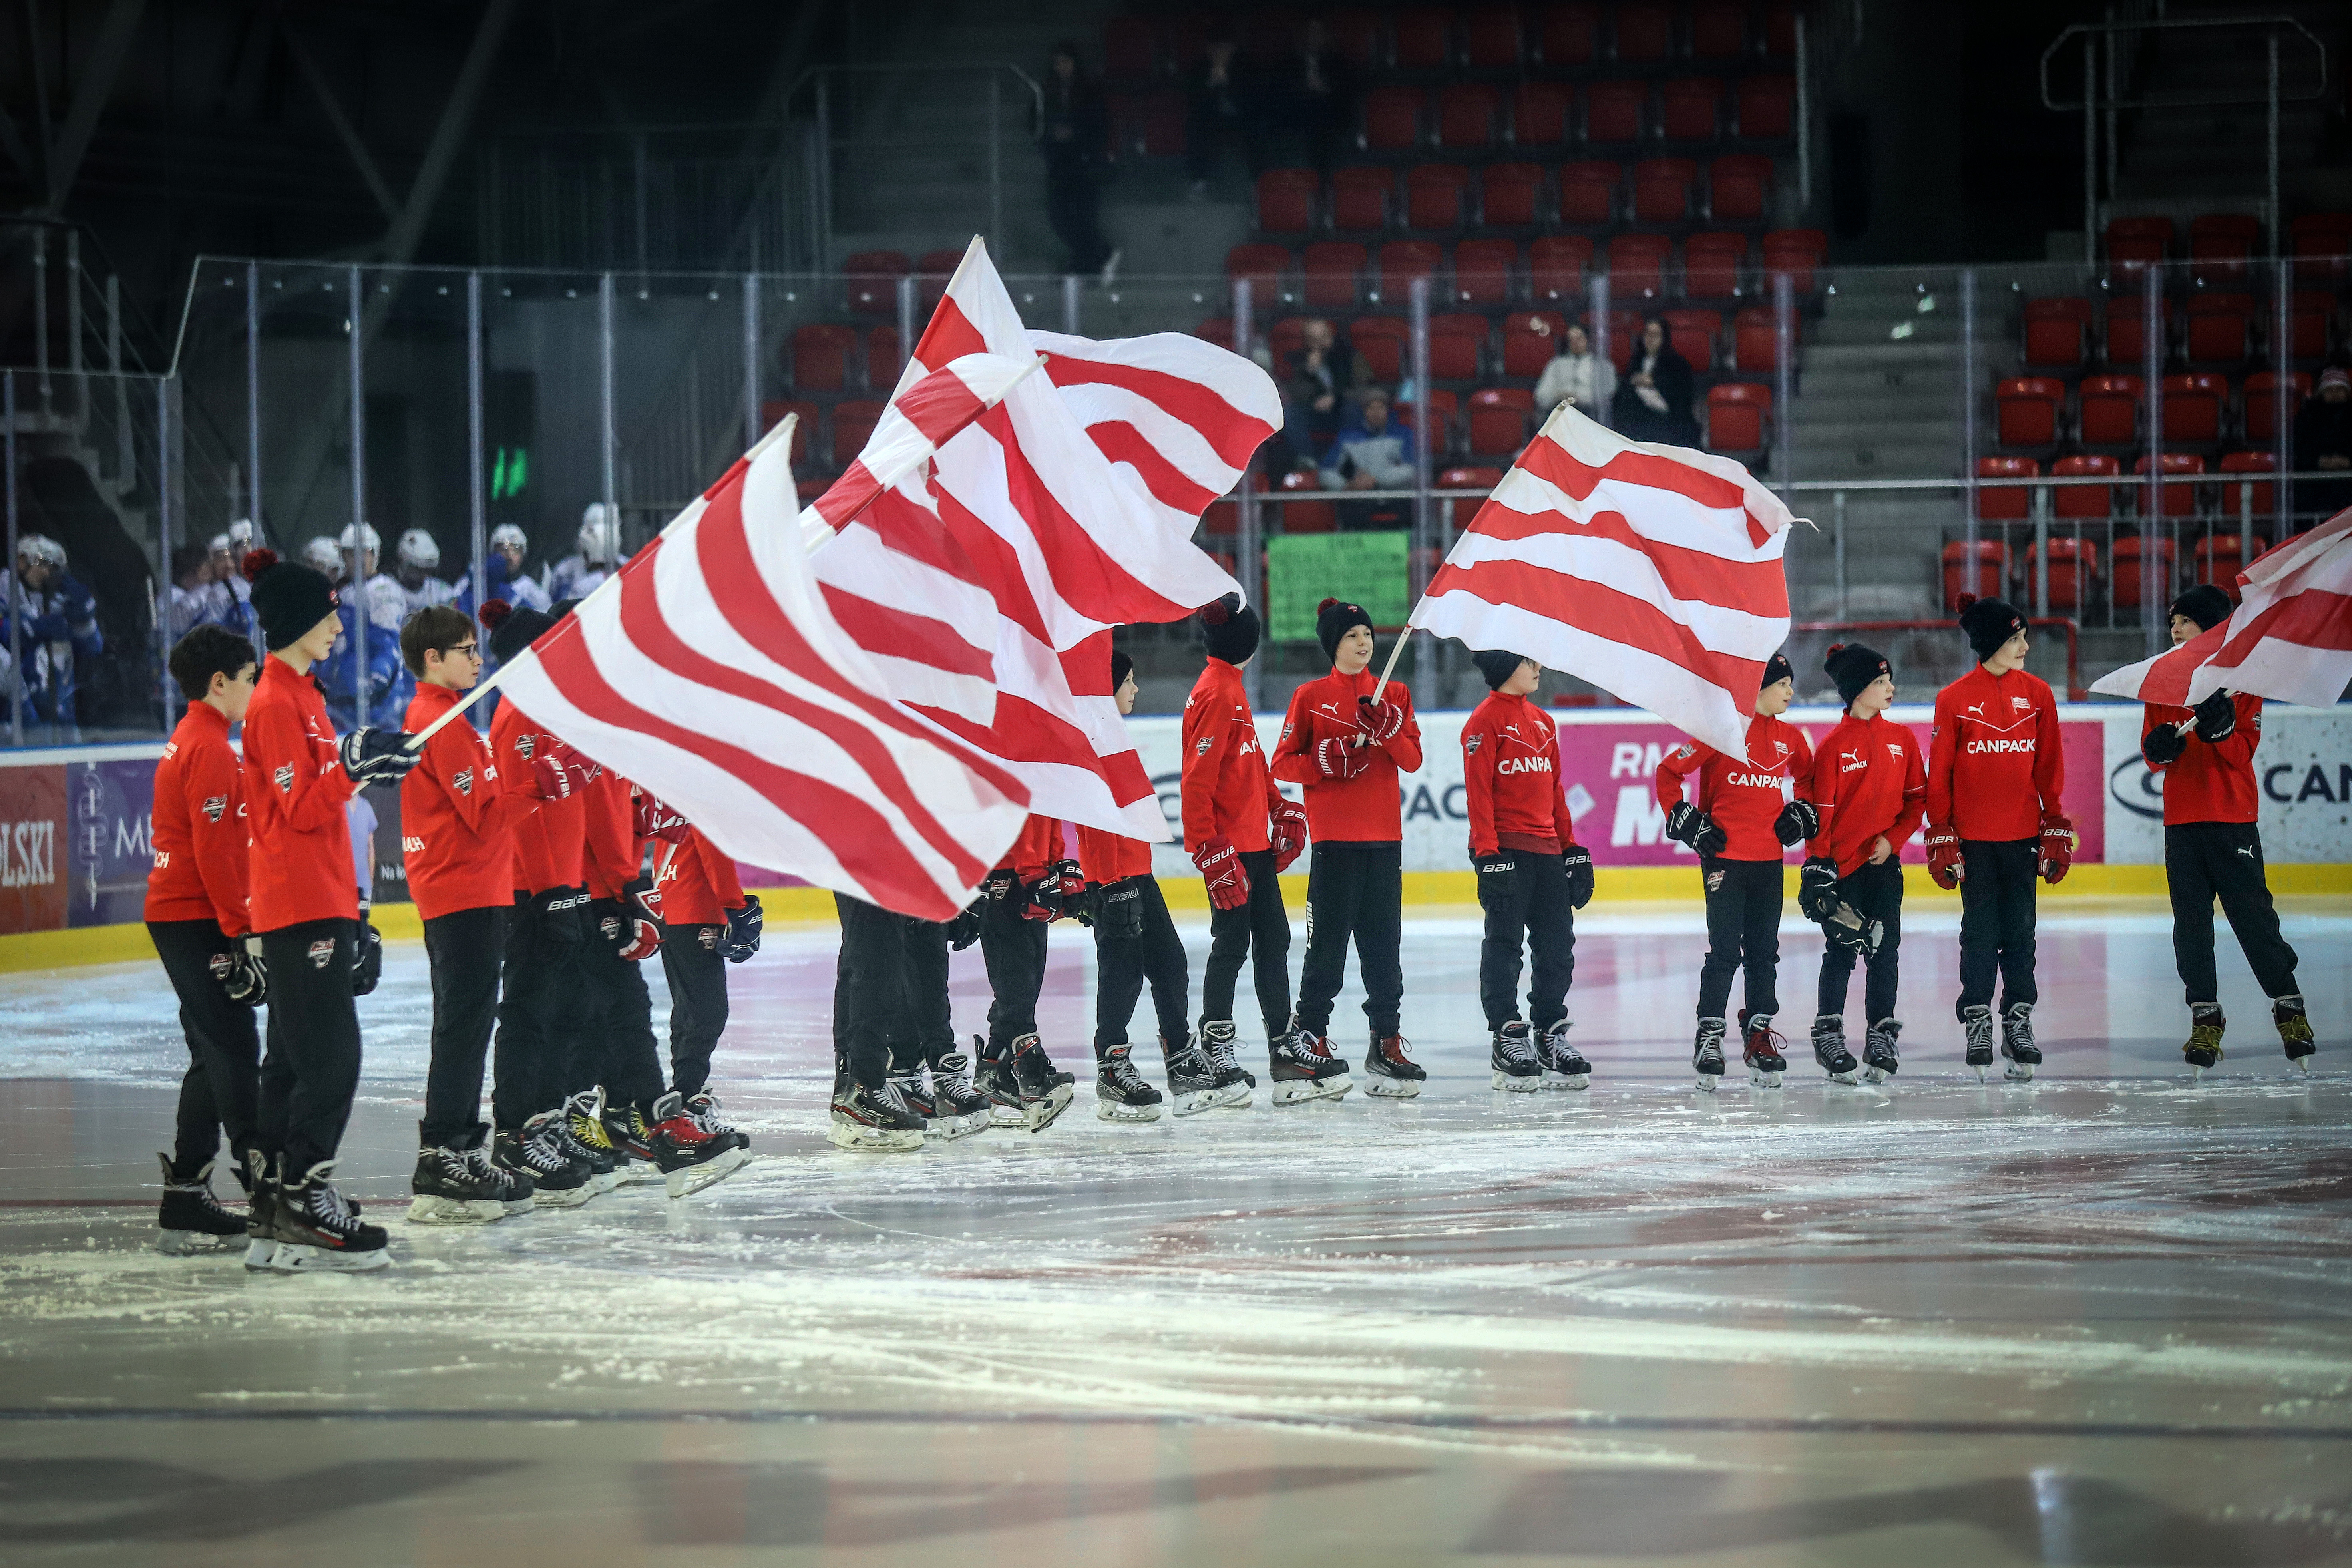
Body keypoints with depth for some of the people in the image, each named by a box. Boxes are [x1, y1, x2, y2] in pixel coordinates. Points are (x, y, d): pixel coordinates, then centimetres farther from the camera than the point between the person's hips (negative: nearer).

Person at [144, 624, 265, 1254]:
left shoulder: (189, 743, 16)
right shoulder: (211, 749, -15)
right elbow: (214, 852, -21)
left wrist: (235, 924, 23)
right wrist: (239, 931, -20)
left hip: (175, 918, 10)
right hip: (197, 920, -10)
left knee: (217, 1056, 12)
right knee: (235, 1054, -9)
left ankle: (185, 1198, 13)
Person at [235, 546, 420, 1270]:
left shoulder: (303, 696, 17)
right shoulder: (276, 705, -13)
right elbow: (302, 811, -18)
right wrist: (350, 765, -28)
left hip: (322, 904, 10)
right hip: (298, 907, -10)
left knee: (295, 1057, 10)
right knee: (330, 1053, -12)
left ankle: (275, 1214, 12)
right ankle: (303, 1202, -12)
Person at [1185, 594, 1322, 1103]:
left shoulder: (1231, 688, 14)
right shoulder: (1217, 694, -17)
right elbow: (1197, 781, -21)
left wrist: (1280, 810, 18)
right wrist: (1210, 851, -23)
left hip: (1253, 841, 10)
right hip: (1229, 846, -10)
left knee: (1273, 940, 11)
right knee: (1232, 944, -5)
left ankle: (1286, 1047, 15)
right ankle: (1216, 1055, 2)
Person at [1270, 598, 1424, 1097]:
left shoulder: (1394, 694, 11)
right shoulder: (1311, 697, 3)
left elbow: (1413, 760, 3)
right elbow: (1283, 762, 1)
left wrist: (1386, 726, -14)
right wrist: (1329, 761, -14)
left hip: (1384, 836, 3)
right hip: (1334, 836, -3)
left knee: (1383, 941, 2)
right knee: (1329, 939, -4)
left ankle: (1387, 1043, 6)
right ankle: (1310, 1034, 6)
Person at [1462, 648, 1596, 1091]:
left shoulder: (1543, 722, 17)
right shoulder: (1485, 721, -6)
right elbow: (1478, 792, -12)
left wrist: (1572, 848, 18)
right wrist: (1487, 854, -18)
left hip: (1547, 850, 7)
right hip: (1506, 849, -7)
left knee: (1557, 946, 7)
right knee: (1504, 946, -2)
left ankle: (1551, 1037, 15)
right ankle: (1509, 1042, 1)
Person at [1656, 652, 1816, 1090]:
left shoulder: (1790, 738, 8)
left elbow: (1808, 778, 27)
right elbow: (1668, 773, -3)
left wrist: (1801, 814, 10)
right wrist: (1689, 824, -7)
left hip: (1769, 860, 5)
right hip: (1724, 857, -5)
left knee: (1764, 952, 9)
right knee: (1725, 952, -6)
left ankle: (1760, 1035, 17)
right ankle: (1709, 1037, 2)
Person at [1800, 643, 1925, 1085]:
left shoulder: (1902, 739, 5)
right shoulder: (1833, 746, -8)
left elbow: (1917, 798, 9)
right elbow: (1821, 812, -7)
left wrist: (1893, 838, -5)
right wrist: (1818, 866, -11)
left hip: (1884, 862, 4)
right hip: (1842, 863, -4)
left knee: (1885, 950, 3)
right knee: (1842, 950, 0)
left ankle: (1882, 1037, 11)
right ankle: (1828, 1036, 10)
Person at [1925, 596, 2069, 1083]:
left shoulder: (2037, 693, 4)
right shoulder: (1954, 700, -3)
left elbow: (2050, 768, 7)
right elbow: (1939, 774, -1)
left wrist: (2057, 830, 4)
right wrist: (1941, 838, -3)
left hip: (2023, 835, 2)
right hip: (1974, 836, -2)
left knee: (2019, 931, 5)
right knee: (1980, 932, 2)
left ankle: (2019, 1021, 12)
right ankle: (1977, 1022, 9)